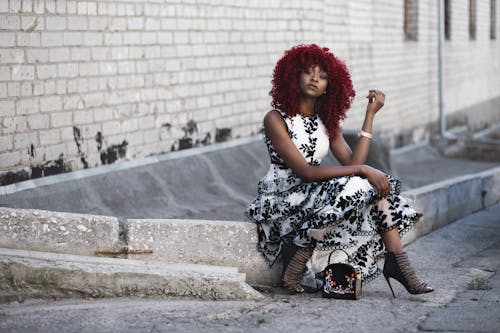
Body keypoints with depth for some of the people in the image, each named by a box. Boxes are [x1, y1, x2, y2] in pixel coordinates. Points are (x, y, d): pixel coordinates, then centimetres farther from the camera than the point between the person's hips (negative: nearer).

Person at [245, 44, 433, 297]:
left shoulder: (326, 120, 10)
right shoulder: (276, 119, -12)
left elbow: (352, 162, -4)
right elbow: (305, 172, -21)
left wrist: (370, 114, -4)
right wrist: (362, 170, -24)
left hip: (314, 196, 7)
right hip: (279, 202, -7)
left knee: (379, 185, -11)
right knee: (351, 188, -28)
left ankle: (397, 264, -12)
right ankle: (295, 262, -19)